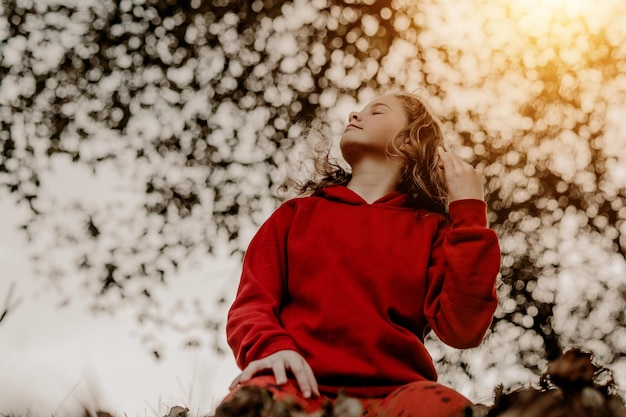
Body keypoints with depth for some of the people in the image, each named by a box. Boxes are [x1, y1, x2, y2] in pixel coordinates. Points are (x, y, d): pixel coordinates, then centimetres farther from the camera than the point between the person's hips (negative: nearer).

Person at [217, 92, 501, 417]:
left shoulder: (432, 229, 17)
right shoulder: (296, 214, 23)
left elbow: (463, 329, 1)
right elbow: (251, 303, 11)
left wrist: (469, 211, 5)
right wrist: (271, 347, -13)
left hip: (390, 391, -1)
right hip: (299, 384, 1)